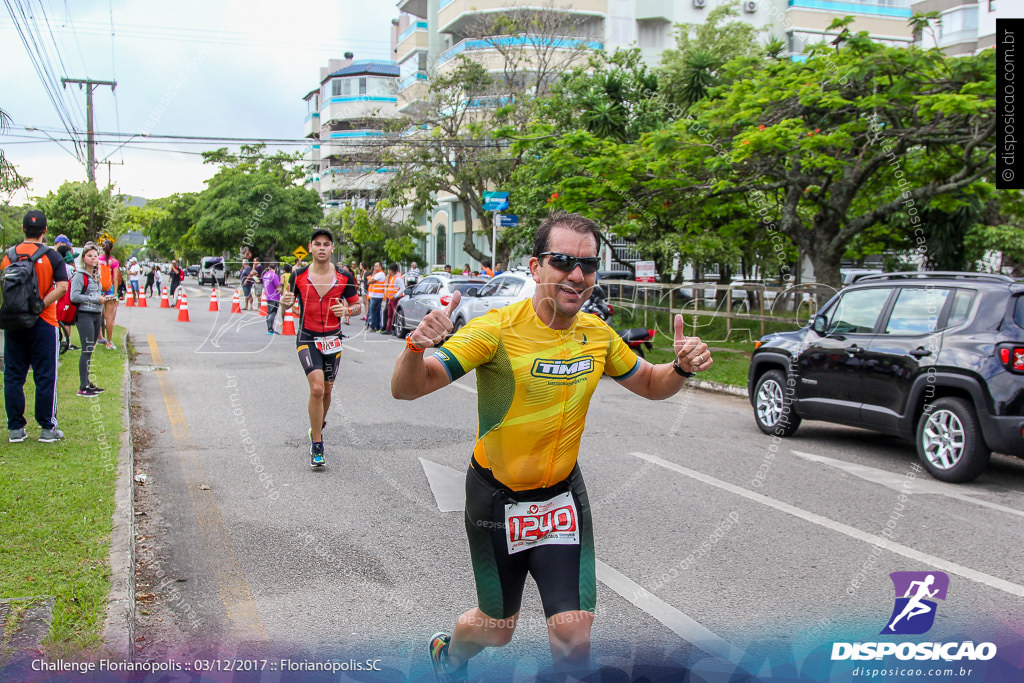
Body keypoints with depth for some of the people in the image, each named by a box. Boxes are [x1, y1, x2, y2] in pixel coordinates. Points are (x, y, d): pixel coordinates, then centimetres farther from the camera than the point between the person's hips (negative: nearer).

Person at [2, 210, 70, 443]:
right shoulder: (51, 256, -6)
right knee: (45, 376, 3)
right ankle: (47, 428, 7)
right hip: (43, 323, -3)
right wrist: (38, 307, -15)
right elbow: (62, 286, -16)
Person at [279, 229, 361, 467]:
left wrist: (347, 310, -17)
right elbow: (289, 303, 8)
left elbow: (357, 306, 6)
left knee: (326, 390, 13)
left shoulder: (345, 276, -3)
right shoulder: (299, 275, -3)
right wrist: (286, 302, -16)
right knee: (317, 388, -19)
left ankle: (318, 428, 43)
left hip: (332, 340, 2)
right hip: (307, 338, -2)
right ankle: (317, 447, -11)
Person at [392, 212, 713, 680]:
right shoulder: (497, 329, -21)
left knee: (574, 633, -8)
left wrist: (682, 367, -10)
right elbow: (407, 388, -24)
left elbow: (650, 384, 13)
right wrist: (416, 347, -46)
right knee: (497, 628, 14)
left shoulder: (598, 334, -5)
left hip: (562, 493, 3)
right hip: (496, 496, -3)